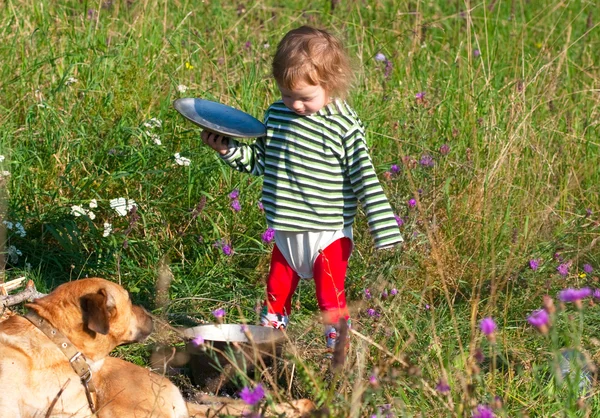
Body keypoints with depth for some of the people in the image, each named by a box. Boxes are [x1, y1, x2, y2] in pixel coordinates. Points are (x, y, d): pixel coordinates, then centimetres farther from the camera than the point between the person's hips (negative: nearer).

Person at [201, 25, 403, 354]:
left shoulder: (344, 125, -15)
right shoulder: (276, 115, 1)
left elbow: (365, 180, -13)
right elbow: (258, 161, 13)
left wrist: (384, 230, -16)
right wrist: (228, 150, -5)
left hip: (328, 236, -6)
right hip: (286, 233, 6)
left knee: (331, 299, -4)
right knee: (276, 294, 18)